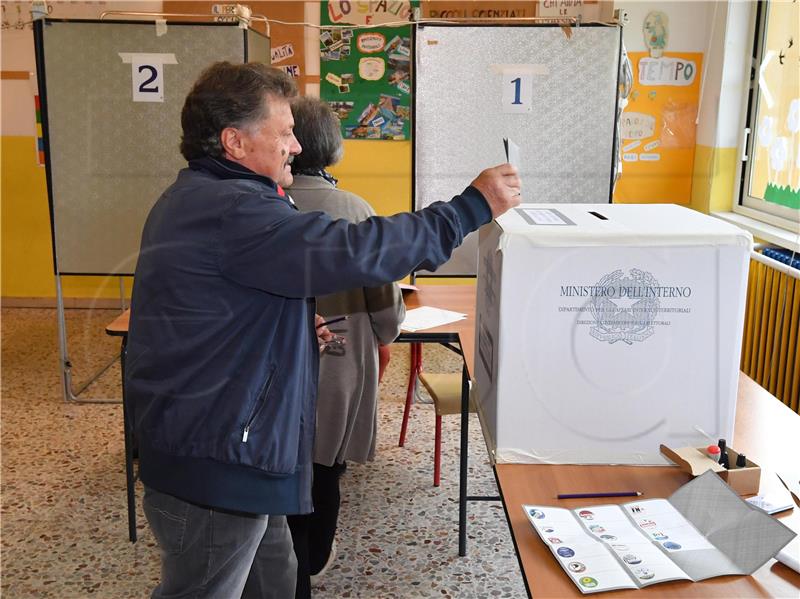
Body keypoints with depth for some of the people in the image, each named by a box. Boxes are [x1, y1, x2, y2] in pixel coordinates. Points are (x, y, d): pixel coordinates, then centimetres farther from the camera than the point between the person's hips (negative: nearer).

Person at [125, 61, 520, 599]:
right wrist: (473, 206, -22)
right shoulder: (229, 212, -24)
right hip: (211, 462, -10)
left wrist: (295, 329, 10)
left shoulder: (194, 198, 12)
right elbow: (357, 251, -31)